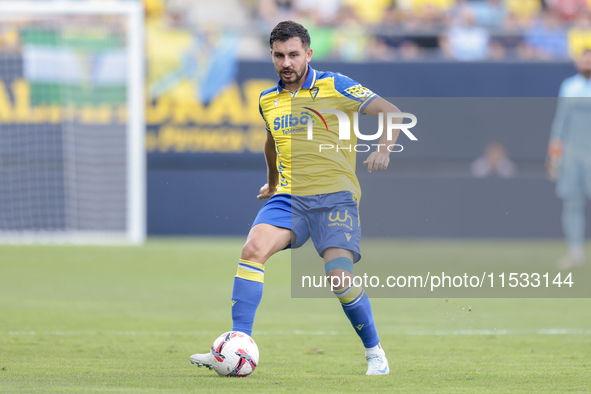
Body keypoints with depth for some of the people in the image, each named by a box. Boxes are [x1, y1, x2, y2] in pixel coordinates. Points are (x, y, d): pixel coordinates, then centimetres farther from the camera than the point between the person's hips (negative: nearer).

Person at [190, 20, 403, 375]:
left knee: (339, 276, -19)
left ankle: (374, 352, 4)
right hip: (289, 198, 4)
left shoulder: (333, 87, -4)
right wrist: (272, 182, 45)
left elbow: (391, 112, -4)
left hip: (335, 196, -4)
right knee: (253, 249, -21)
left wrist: (383, 149, -21)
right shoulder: (268, 101, 12)